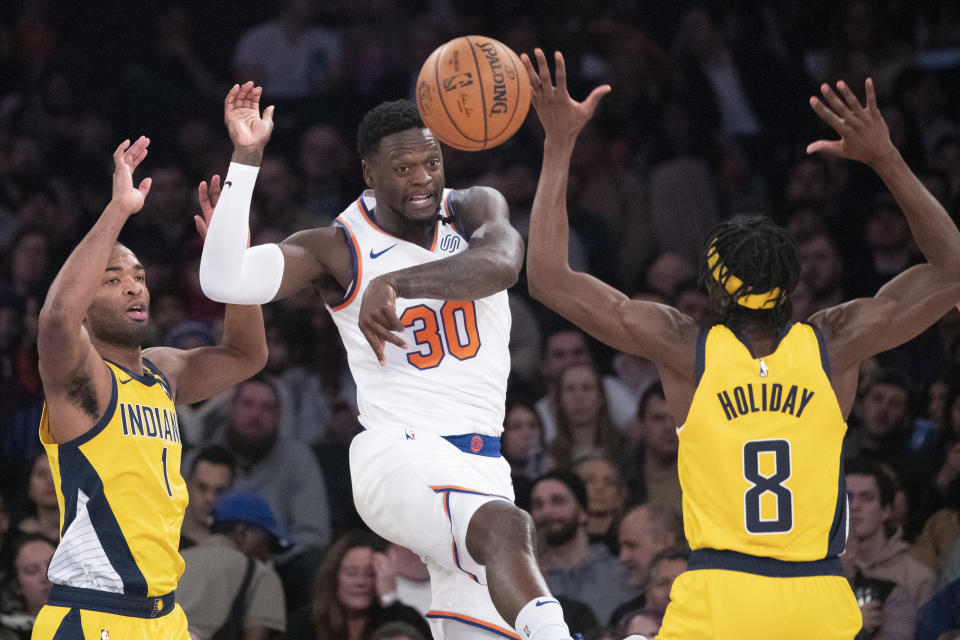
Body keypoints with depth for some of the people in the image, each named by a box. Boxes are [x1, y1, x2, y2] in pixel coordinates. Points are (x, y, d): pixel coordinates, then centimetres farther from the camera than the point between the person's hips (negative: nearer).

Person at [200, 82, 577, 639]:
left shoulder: (476, 210, 6)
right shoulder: (339, 249, -3)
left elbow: (501, 262, -20)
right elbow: (224, 280, -18)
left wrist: (396, 284, -36)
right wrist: (245, 158, -23)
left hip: (481, 466, 5)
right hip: (400, 451, -5)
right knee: (506, 527, -35)